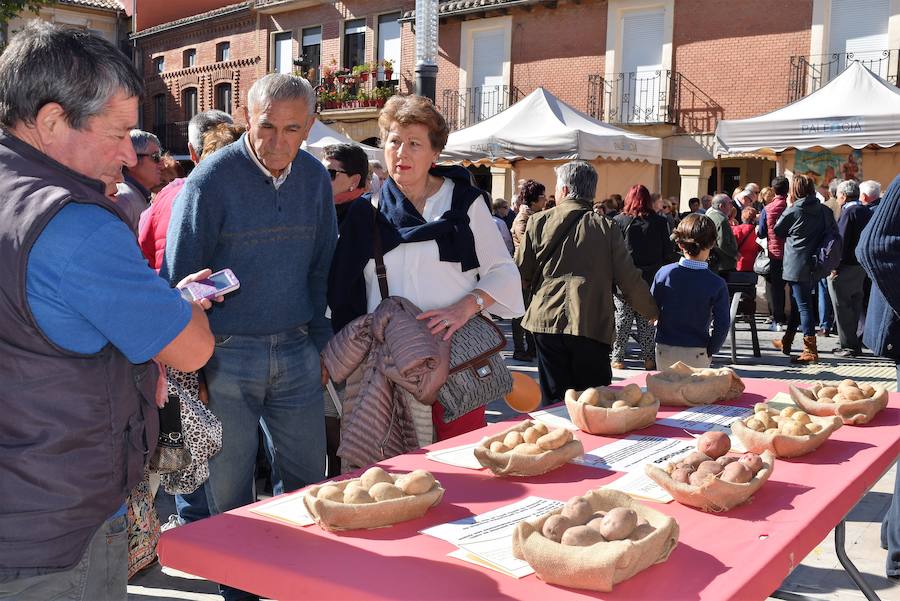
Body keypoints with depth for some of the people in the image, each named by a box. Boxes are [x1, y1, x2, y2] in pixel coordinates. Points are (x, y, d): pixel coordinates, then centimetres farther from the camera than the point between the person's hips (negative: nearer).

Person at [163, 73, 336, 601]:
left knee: (308, 479, 11)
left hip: (296, 353, 4)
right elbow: (178, 278, -7)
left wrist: (320, 344, 12)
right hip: (227, 355, -4)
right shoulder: (212, 180, -11)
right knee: (230, 486, 8)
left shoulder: (316, 178, 4)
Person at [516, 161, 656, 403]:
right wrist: (652, 312, 16)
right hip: (592, 326, -1)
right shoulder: (607, 228, 0)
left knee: (555, 400, 7)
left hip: (547, 321, 1)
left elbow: (521, 275, 6)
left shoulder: (538, 222, 2)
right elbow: (630, 281, 1)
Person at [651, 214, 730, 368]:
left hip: (665, 350, 2)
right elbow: (722, 325, -12)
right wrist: (711, 350, 2)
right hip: (697, 354, -2)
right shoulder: (716, 284, -12)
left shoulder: (664, 273, -8)